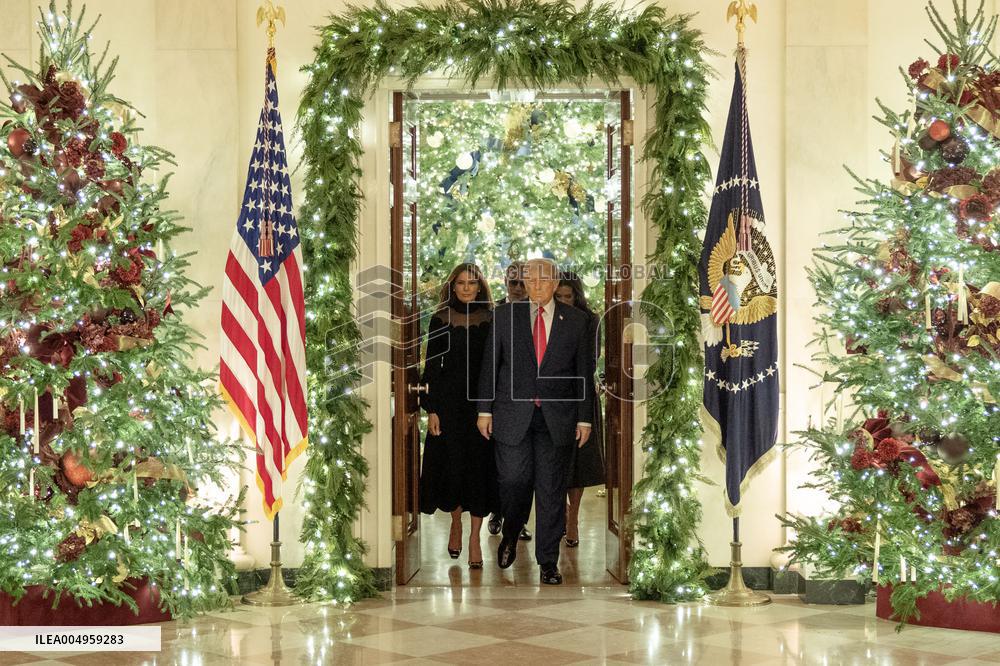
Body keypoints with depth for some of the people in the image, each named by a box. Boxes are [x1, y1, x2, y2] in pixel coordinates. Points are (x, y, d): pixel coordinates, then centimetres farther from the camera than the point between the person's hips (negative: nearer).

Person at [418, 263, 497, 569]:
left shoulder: (491, 319, 3)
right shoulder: (441, 319, 2)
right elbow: (431, 365, 1)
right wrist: (430, 409, -5)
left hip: (482, 400, 0)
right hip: (449, 399, 0)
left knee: (480, 464, -2)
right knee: (452, 462, 5)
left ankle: (475, 537, 4)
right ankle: (456, 523, 28)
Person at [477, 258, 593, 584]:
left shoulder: (576, 321, 6)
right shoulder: (504, 315, 5)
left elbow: (583, 371, 7)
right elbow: (489, 364, 6)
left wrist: (584, 418, 4)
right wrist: (485, 409, 2)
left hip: (557, 418, 0)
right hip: (513, 414, 0)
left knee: (551, 490, 3)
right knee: (514, 480, -6)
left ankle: (548, 561, 12)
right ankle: (511, 534, 26)